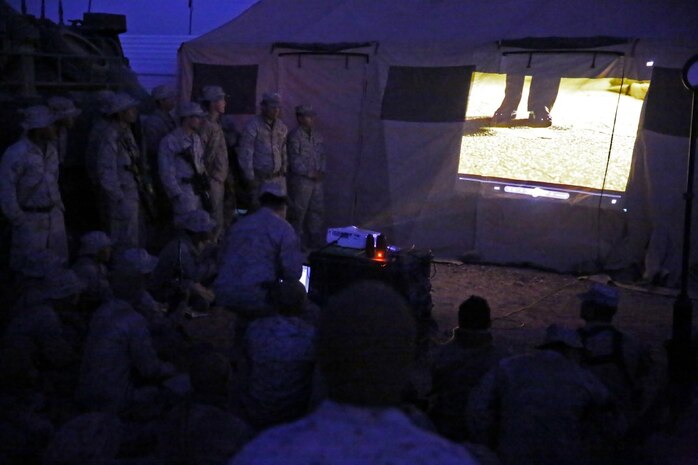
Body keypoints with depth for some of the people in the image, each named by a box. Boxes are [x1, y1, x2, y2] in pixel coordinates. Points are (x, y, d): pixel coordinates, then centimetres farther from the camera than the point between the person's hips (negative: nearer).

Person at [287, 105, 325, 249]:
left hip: (316, 180, 7)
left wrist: (321, 171, 1)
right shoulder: (294, 136, -11)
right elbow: (295, 160, -15)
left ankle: (315, 238, 23)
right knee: (298, 211, 0)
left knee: (317, 210, 12)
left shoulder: (317, 136, 12)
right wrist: (310, 173, -14)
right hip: (300, 180, -7)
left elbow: (322, 155, 17)